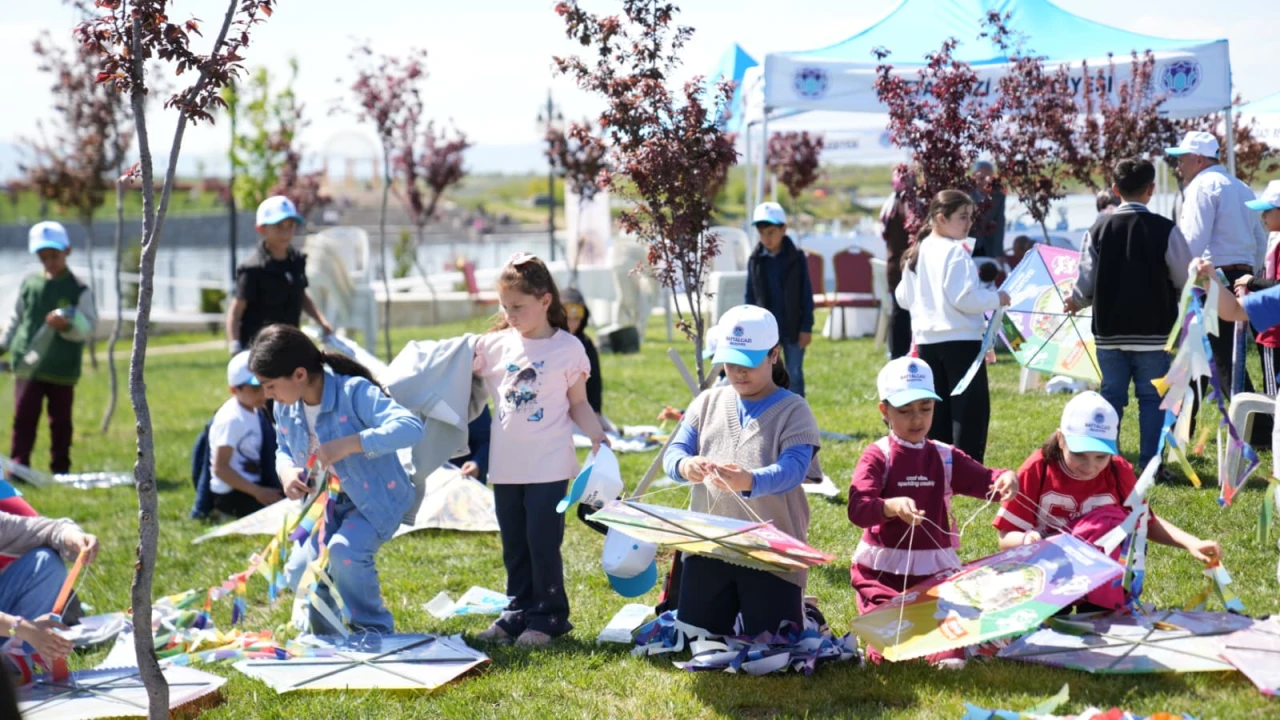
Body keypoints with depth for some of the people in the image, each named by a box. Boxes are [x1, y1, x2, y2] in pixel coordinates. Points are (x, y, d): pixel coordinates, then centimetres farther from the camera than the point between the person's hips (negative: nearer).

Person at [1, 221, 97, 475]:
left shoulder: (78, 290, -3)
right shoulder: (28, 284, 6)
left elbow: (88, 328, -6)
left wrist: (66, 326, -24)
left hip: (62, 369, -1)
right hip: (28, 365, 1)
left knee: (60, 420, 7)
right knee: (24, 416, -5)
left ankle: (60, 469, 16)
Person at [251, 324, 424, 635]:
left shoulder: (354, 392, -27)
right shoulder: (285, 409, -5)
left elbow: (411, 427, -39)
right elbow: (283, 450, 15)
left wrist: (349, 444, -45)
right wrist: (286, 470, -11)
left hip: (376, 499, -7)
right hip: (326, 502, 7)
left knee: (345, 551, -30)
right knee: (301, 567, -11)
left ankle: (375, 631, -8)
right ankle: (324, 640, 15)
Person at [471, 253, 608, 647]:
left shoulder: (568, 348, -4)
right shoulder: (495, 345, 4)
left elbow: (579, 404, 2)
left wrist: (597, 437, -11)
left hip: (548, 466, -4)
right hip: (506, 466, 4)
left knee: (543, 544, -2)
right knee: (514, 546, 13)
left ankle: (548, 616, 10)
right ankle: (519, 612, 23)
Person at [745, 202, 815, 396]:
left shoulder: (796, 259, -5)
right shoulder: (755, 260, 1)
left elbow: (806, 295, -4)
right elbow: (750, 296, 7)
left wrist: (807, 327, -7)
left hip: (792, 328, -2)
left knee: (794, 373, 5)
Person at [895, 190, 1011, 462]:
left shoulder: (917, 253, 10)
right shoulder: (955, 252, -14)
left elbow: (903, 298, 16)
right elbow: (964, 298, -19)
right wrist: (996, 299, -5)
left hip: (927, 340, 8)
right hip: (960, 340, -8)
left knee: (936, 413, 12)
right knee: (970, 411, -4)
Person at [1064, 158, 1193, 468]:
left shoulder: (1099, 229, -1)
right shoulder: (1165, 230, -9)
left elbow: (1085, 281, -1)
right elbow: (1185, 280, -5)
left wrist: (1075, 302, 20)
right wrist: (1168, 297, 16)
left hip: (1109, 331, 3)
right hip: (1152, 331, -3)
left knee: (1111, 396, 10)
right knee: (1151, 398, 4)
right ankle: (1149, 464, 1)